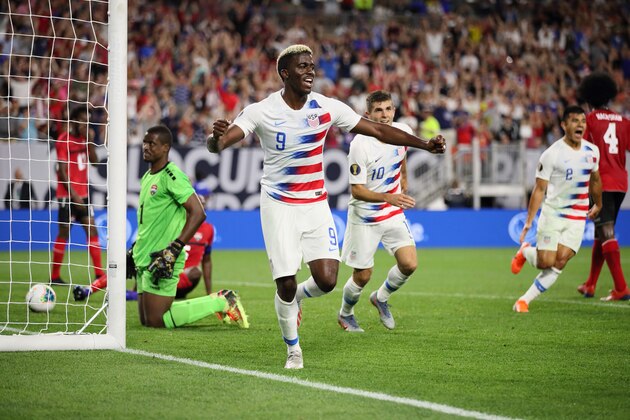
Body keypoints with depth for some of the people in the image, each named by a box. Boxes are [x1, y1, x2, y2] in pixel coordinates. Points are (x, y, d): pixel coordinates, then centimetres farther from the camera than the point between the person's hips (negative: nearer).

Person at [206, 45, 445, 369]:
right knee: (286, 283, -5)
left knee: (326, 280, -11)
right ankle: (293, 351, 19)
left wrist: (424, 144, -2)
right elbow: (218, 144, -20)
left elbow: (378, 130, 4)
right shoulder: (261, 111, -11)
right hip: (278, 205, -3)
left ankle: (296, 297, 26)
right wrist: (216, 138, -45)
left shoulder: (328, 108, -3)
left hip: (316, 205, 3)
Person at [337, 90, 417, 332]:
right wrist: (387, 197, -37)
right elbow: (356, 190, -24)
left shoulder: (403, 132, -6)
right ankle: (345, 315, 32)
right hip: (364, 217, -5)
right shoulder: (360, 145, -24)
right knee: (362, 276, 2)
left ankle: (381, 298, 21)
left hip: (394, 213, 5)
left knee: (409, 264, -9)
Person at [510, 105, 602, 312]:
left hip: (577, 218, 4)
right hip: (552, 214, -4)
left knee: (559, 262, -9)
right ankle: (525, 251, 26)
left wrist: (598, 204, 34)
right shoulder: (552, 154, -13)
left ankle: (525, 300, 1)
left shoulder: (592, 151, 4)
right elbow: (539, 189, -12)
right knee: (545, 262, -9)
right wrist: (528, 222, -16)